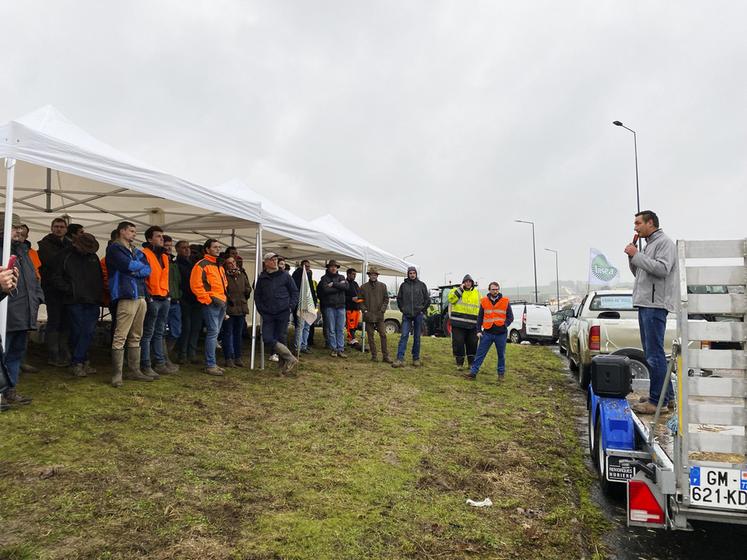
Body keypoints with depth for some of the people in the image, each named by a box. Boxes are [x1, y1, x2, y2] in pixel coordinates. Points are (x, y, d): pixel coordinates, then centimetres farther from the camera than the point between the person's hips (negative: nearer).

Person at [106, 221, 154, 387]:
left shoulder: (137, 251, 23)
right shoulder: (114, 248, 2)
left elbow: (147, 270, 9)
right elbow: (128, 265, -14)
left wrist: (134, 270, -9)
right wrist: (140, 265, 6)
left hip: (140, 297, 7)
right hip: (126, 296, -7)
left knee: (136, 337, 10)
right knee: (120, 337, -9)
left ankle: (134, 371, 17)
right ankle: (117, 375, -6)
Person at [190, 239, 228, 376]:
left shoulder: (220, 266, 21)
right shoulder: (202, 265, -6)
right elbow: (195, 285, -13)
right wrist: (209, 299, -15)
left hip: (221, 304, 8)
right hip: (211, 304, -8)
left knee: (215, 333, 11)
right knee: (213, 332, -10)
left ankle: (212, 362, 17)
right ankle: (210, 365, -7)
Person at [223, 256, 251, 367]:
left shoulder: (242, 275, 11)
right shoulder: (224, 276, -7)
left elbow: (248, 289, 16)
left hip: (241, 308, 6)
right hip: (229, 308, -6)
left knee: (238, 334, 12)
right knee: (228, 333, 0)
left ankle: (238, 357, 21)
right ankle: (229, 358, 5)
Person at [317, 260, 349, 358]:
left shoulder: (341, 277, 13)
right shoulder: (324, 278, 4)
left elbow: (346, 286, -6)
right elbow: (325, 290, -14)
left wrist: (333, 284, -11)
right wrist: (339, 286, -9)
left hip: (340, 306, 2)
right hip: (329, 306, -2)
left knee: (341, 329, 3)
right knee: (331, 329, 1)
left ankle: (340, 349, 6)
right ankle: (333, 349, 9)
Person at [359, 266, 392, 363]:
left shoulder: (382, 286, 6)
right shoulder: (364, 287, 5)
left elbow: (386, 299, 7)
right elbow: (361, 300, 6)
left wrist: (382, 310, -4)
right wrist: (365, 310, -6)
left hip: (379, 315, 0)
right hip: (368, 315, 0)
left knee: (383, 335, -3)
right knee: (370, 336, 4)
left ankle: (385, 356, 1)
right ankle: (374, 355, 12)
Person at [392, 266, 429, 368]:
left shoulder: (422, 285, 3)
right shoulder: (403, 285, 5)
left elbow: (427, 299, 8)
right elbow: (399, 298, 14)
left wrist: (423, 310, 3)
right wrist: (402, 309, 7)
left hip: (418, 315, 0)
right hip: (407, 315, 0)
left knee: (417, 337, 6)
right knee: (404, 336, -8)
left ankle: (416, 359, 15)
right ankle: (400, 359, -11)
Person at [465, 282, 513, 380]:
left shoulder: (505, 302, 1)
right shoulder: (484, 301, 4)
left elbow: (510, 317, 3)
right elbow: (480, 317, 9)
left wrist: (504, 325, -14)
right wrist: (479, 330, 2)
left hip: (501, 334, 0)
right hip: (487, 333, 1)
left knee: (501, 355, 10)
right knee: (480, 353, -1)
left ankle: (501, 374, 24)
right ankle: (473, 372, 1)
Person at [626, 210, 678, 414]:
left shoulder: (665, 243, -5)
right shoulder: (648, 245, 23)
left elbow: (662, 269, -20)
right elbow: (638, 273, 24)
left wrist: (637, 255, -14)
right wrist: (632, 257, 9)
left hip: (655, 304, -10)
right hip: (644, 303, 10)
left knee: (654, 354, -10)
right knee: (651, 352, 14)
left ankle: (658, 400, -8)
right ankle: (667, 394, 23)